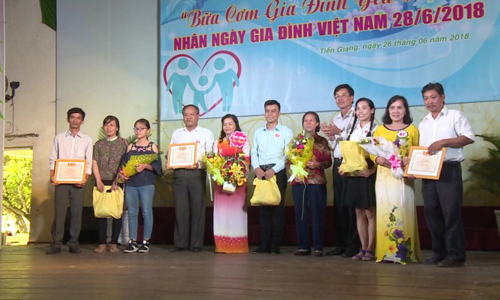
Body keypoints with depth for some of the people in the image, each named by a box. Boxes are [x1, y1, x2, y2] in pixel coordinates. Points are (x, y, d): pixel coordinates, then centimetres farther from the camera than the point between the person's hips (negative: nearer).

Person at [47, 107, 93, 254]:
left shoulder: (87, 139, 10)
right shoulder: (59, 138, 11)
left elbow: (89, 162, 6)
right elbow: (53, 159, 10)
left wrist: (85, 179, -8)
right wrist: (52, 176, -4)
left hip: (78, 181, 0)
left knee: (77, 212, -1)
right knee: (59, 211, -4)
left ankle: (73, 243, 7)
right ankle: (56, 243, 1)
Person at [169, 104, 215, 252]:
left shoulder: (206, 133, 9)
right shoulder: (176, 133, 21)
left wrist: (198, 164, -15)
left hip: (197, 174, -3)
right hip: (179, 173, 3)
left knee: (198, 208, -3)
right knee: (180, 208, 1)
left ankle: (196, 244, 3)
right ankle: (180, 243, 6)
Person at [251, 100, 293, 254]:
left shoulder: (285, 131, 5)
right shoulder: (258, 132, 19)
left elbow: (288, 154, -4)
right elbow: (254, 152, 15)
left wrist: (274, 170, -14)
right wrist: (256, 167, -4)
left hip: (277, 172, -4)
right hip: (261, 172, 4)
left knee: (277, 208, -6)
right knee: (263, 208, 2)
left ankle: (275, 245, -4)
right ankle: (264, 244, 4)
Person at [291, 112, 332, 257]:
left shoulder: (322, 141, 8)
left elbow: (328, 162, 5)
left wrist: (318, 164, -14)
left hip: (317, 182, -2)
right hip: (298, 181, 2)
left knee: (317, 214, -4)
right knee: (300, 214, 0)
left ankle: (318, 247, 1)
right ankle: (303, 246, 7)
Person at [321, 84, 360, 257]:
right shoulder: (336, 119, 20)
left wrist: (339, 132, -18)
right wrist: (331, 137, 2)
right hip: (338, 164, 8)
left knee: (351, 206, -7)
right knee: (338, 206, 8)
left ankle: (353, 245, 0)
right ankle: (342, 244, 15)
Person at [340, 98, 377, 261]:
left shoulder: (376, 129, -3)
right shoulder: (353, 130, 16)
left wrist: (371, 171, -20)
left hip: (369, 173, -6)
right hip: (353, 174, 6)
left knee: (370, 212, -3)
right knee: (359, 213, 7)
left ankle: (370, 249, 4)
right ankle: (363, 248, 13)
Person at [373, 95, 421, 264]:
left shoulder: (412, 129, 8)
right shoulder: (380, 130, 14)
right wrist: (379, 159, -11)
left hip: (403, 177, -2)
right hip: (384, 176, 2)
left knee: (402, 211, -6)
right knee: (384, 211, -1)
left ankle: (404, 252, -1)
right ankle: (386, 251, 4)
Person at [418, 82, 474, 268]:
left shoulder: (455, 116, 2)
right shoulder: (423, 124, 20)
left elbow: (469, 137, -8)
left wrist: (443, 142, -17)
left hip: (449, 169, -6)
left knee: (451, 212, -9)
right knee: (432, 213, 6)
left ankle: (455, 255, -4)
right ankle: (439, 253, 15)